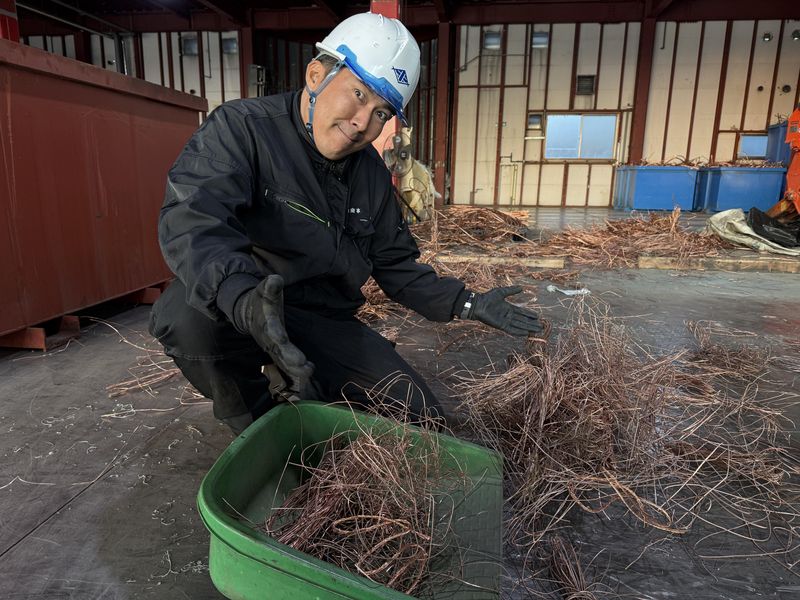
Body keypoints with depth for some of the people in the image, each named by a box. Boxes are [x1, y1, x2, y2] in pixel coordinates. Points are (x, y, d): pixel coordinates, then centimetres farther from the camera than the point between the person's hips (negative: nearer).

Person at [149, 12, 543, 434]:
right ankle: (257, 421, -8)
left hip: (327, 324, 5)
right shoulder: (241, 128, -13)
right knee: (190, 312, -39)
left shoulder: (372, 175, 6)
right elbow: (191, 217, -31)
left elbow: (396, 266, 12)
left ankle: (302, 397, 18)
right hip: (236, 317, -4)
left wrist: (467, 303, 0)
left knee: (421, 419, -1)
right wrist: (245, 299, -51)